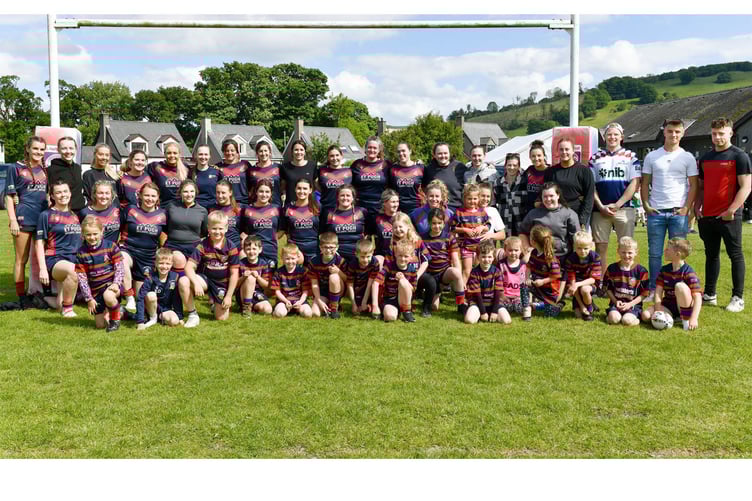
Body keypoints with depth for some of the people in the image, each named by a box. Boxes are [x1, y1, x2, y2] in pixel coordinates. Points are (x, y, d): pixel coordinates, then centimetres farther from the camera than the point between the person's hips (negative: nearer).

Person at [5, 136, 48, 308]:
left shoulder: (45, 170, 13)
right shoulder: (16, 168, 1)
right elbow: (9, 196, -1)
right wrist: (12, 220, -10)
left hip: (44, 218, 5)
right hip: (24, 219, -4)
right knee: (21, 260, 2)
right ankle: (21, 297, 6)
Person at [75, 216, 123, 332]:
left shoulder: (110, 246, -7)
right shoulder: (81, 253, -4)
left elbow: (119, 267, -7)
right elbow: (82, 277, -3)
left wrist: (116, 284, -23)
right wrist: (88, 298, -6)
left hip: (112, 283, -3)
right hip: (96, 290, 3)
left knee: (108, 296, -40)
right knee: (100, 325, 4)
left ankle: (115, 318, -8)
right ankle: (119, 312, 36)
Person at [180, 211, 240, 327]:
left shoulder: (231, 248, -11)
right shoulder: (202, 246, -11)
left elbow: (234, 274, -8)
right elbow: (189, 266, -16)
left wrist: (229, 296, -10)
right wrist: (196, 283, -33)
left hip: (222, 283, 0)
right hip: (205, 279, 0)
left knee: (222, 318, -5)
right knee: (183, 281, -31)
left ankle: (215, 302, 33)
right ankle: (193, 315, -12)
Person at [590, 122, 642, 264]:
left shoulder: (631, 156, 7)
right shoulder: (595, 158, 12)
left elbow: (635, 184, -1)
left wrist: (617, 205, -9)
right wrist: (601, 206, -6)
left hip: (624, 209, -1)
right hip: (600, 209, 1)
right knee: (600, 247, 3)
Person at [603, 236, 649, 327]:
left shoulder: (641, 271, -1)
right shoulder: (612, 268, 5)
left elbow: (645, 293, 0)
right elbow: (608, 288, 11)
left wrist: (630, 304, -10)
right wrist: (615, 301, -5)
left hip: (634, 304, -1)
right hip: (616, 303, 1)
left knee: (627, 321, -27)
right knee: (614, 319, -29)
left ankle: (635, 316, 3)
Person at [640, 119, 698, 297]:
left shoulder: (687, 157, 5)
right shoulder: (652, 157, 8)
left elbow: (693, 185, 4)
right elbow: (645, 184, 10)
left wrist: (686, 208, -6)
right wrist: (646, 205, -1)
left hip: (679, 212, -1)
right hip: (655, 212, 1)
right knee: (654, 254, 4)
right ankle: (654, 290, 13)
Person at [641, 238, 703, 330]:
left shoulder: (688, 272, -17)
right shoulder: (664, 270, 1)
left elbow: (698, 297, -22)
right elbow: (658, 292, -4)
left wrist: (694, 319, -31)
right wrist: (658, 312, -19)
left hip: (684, 306, -4)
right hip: (668, 307, 4)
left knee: (680, 286, -33)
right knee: (646, 315, -19)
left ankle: (686, 319, -17)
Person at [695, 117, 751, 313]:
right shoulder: (705, 158, 14)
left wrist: (731, 210, -17)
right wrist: (697, 207, 5)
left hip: (729, 217, -6)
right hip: (707, 216, 6)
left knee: (735, 255, 1)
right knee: (711, 255, 12)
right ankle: (709, 295, 20)